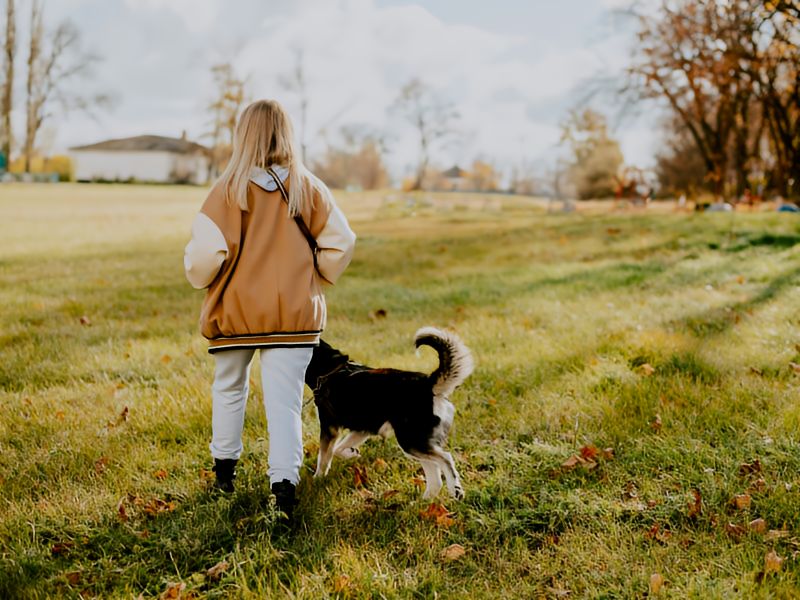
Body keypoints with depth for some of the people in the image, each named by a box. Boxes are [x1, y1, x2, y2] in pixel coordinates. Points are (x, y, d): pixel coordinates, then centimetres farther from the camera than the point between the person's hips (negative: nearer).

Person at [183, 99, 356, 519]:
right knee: (284, 401, 2)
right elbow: (340, 241, -2)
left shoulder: (229, 189, -10)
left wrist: (201, 278, 6)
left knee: (229, 389, 21)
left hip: (235, 311, 0)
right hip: (294, 313, 0)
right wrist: (316, 279, 13)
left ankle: (225, 468, 34)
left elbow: (205, 251, -16)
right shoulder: (308, 188, -3)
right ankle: (284, 483, -8)